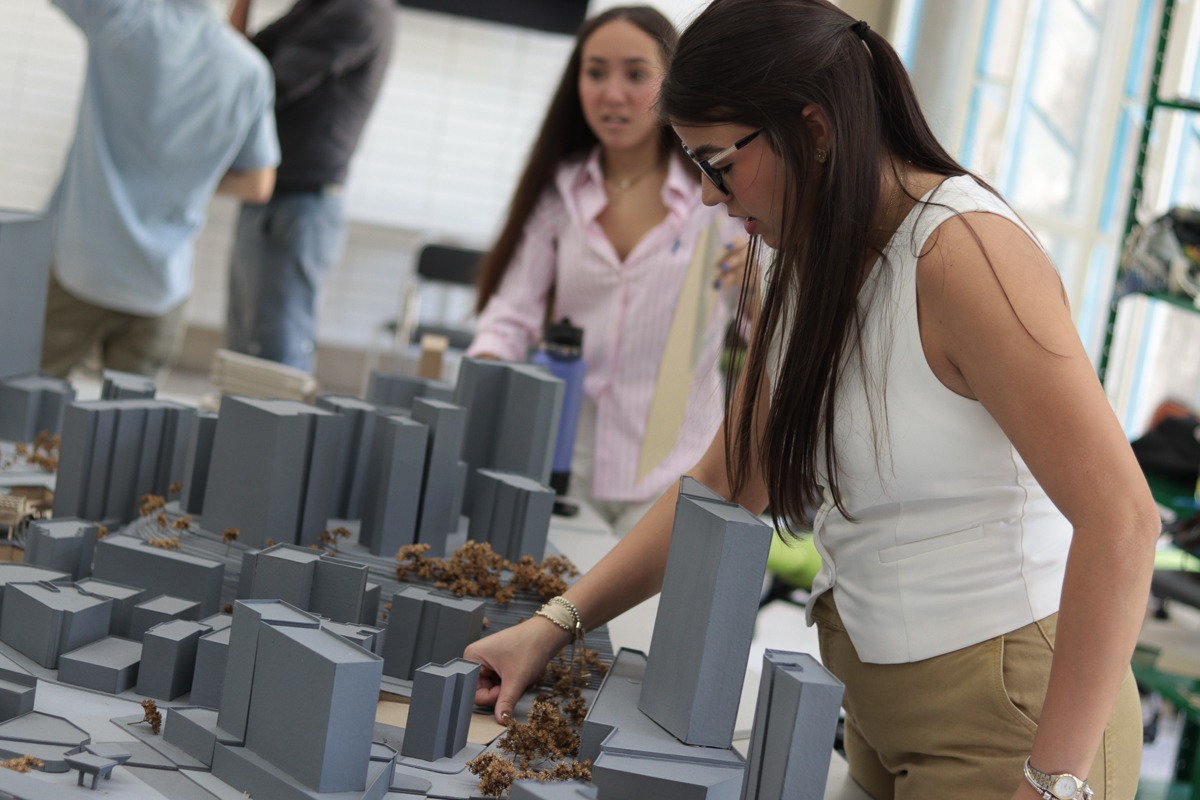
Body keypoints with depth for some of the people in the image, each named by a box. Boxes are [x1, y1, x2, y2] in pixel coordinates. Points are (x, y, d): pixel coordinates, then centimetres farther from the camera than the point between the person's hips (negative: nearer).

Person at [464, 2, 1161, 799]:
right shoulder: (810, 273, 7)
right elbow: (724, 486, 12)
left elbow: (1120, 518, -26)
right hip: (877, 699, 8)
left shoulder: (964, 252, -21)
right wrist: (552, 627, 5)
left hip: (1008, 707, -8)